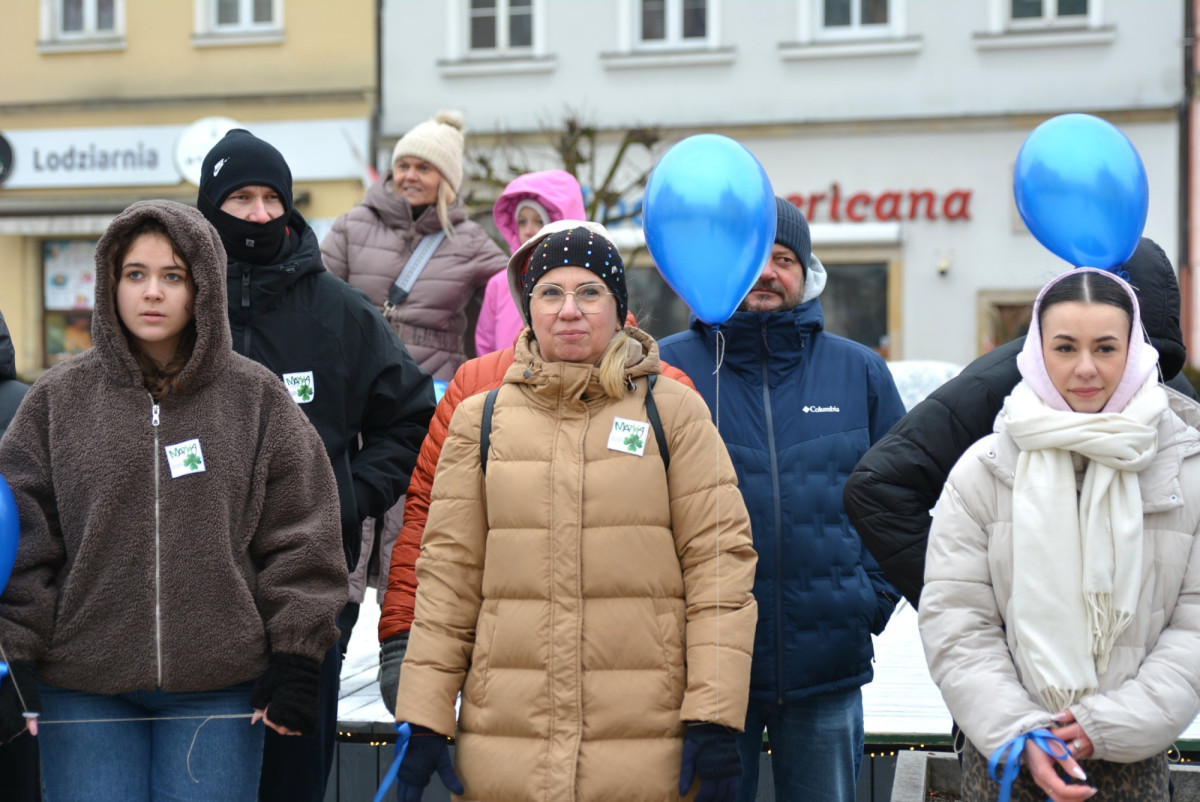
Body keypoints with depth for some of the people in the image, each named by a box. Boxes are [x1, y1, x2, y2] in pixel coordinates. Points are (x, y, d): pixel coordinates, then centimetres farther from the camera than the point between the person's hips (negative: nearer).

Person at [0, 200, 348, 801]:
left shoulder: (257, 398, 5)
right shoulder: (58, 400, 5)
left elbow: (300, 537, 5)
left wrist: (295, 657, 0)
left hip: (219, 689, 0)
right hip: (84, 694, 0)